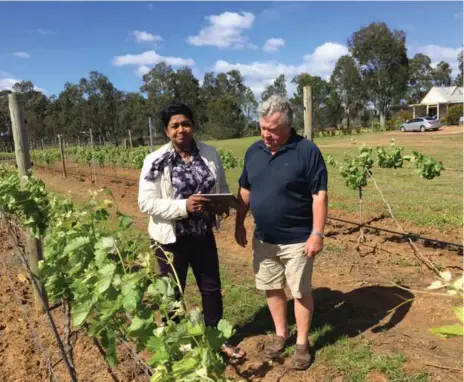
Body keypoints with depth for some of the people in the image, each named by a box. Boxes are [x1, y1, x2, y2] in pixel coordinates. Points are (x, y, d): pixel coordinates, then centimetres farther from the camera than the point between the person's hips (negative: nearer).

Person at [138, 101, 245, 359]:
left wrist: (223, 204, -14)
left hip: (203, 234, 4)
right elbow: (146, 203, -16)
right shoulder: (156, 161, -13)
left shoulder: (210, 153, -3)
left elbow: (223, 188, 8)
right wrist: (183, 206, -27)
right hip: (171, 237, -3)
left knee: (212, 287, 17)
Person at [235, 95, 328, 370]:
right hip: (263, 238, 5)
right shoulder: (254, 151, 3)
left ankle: (303, 342, 29)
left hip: (297, 239, -5)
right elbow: (245, 191, 11)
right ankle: (281, 334, 38)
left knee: (301, 292, 9)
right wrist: (239, 224, 9)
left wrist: (317, 233, -18)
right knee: (271, 288, 17)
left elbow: (320, 195, -14)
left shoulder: (307, 151, -14)